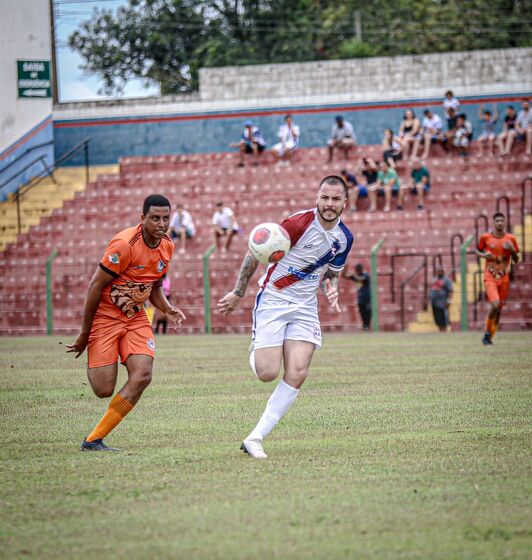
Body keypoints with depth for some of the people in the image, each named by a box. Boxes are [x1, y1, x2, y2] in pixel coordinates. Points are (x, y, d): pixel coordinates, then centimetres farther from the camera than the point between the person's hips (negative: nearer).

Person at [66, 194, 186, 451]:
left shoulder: (167, 246, 2)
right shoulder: (124, 244, -22)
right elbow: (95, 286, -16)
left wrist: (167, 309, -4)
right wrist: (84, 334, -13)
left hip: (136, 318, 6)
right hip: (105, 316, -6)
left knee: (142, 376, -15)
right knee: (104, 390, -10)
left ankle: (93, 440, -5)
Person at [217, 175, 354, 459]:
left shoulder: (344, 238, 2)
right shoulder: (300, 223, -17)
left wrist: (332, 289, -4)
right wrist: (238, 293, -6)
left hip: (305, 308, 5)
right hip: (273, 301, -5)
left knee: (297, 374, -12)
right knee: (268, 373, -12)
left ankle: (255, 439, -6)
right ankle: (255, 353, 27)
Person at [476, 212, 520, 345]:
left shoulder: (511, 239, 3)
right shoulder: (485, 238, -1)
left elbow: (516, 260, 8)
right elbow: (478, 250, 15)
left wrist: (512, 250, -12)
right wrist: (484, 255, -7)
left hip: (504, 278, 3)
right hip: (490, 277, -3)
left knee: (499, 308, 6)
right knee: (495, 304, -21)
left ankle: (490, 336, 21)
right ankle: (487, 332, -2)